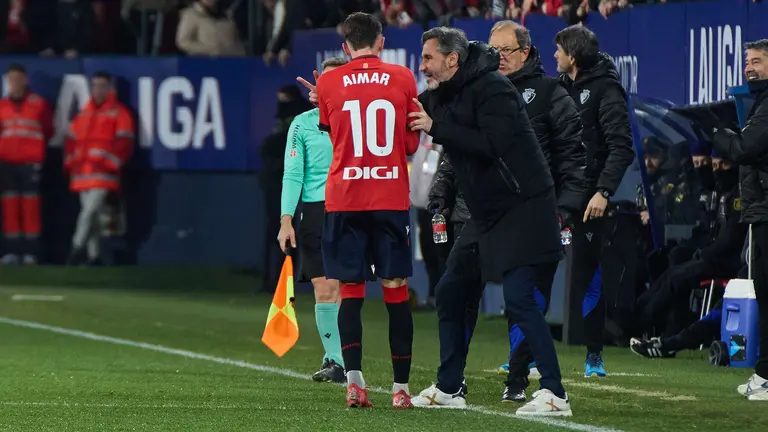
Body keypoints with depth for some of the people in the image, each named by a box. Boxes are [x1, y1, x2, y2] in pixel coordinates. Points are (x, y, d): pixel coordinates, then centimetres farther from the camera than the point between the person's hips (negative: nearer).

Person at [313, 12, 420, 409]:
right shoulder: (402, 79, 2)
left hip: (343, 198, 0)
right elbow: (411, 144, 6)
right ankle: (401, 387, 4)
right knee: (396, 290, 5)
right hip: (391, 198, 0)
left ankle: (354, 377, -11)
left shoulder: (328, 83, 1)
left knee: (350, 291, 4)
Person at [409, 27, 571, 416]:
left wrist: (436, 128, -24)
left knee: (518, 298, -18)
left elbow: (493, 144, -29)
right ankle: (448, 389, 24)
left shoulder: (492, 89, -17)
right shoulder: (440, 95, 9)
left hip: (522, 208, -10)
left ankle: (555, 395, -18)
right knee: (450, 292, 13)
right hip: (486, 213, 10)